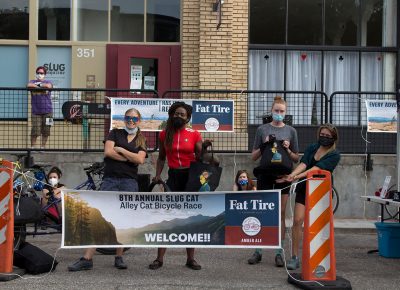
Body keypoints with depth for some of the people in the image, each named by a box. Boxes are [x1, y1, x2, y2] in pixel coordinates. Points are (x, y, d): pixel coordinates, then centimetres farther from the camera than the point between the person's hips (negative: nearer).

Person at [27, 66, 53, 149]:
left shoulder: (47, 82, 10)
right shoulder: (33, 82, 11)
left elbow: (49, 86, -15)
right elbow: (29, 85, -13)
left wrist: (39, 84, -4)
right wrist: (41, 87, -10)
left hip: (47, 111, 1)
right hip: (36, 111, 0)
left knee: (45, 131, 3)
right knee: (35, 131, -6)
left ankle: (43, 147, 14)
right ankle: (32, 147, 4)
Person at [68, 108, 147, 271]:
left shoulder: (141, 140, 14)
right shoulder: (115, 133, 13)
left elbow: (140, 159, -3)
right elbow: (108, 152, -4)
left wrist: (120, 149, -3)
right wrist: (130, 158, -3)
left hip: (129, 182, 1)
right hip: (110, 180, -1)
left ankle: (119, 258, 15)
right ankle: (87, 259, -10)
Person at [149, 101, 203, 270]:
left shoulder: (194, 135, 2)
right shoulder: (165, 134, 8)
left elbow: (200, 158, 4)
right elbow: (161, 157, 16)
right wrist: (157, 175, 5)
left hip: (191, 177, -1)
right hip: (173, 177, 1)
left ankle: (190, 259, 14)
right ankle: (159, 258, -1)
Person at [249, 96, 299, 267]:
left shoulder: (291, 131, 8)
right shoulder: (262, 129, 6)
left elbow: (296, 158, 10)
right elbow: (254, 156, 7)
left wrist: (288, 150, -8)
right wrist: (264, 145, -9)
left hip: (283, 175, 0)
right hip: (265, 174, 0)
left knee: (281, 214, 2)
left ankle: (279, 252, 6)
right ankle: (258, 251, 7)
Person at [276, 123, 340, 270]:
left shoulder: (335, 155, -6)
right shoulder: (312, 148, 6)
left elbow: (317, 168, -19)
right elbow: (303, 164, -9)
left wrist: (298, 176, -31)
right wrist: (291, 175, -29)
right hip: (304, 188, 2)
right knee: (297, 220, -10)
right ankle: (294, 257, -6)